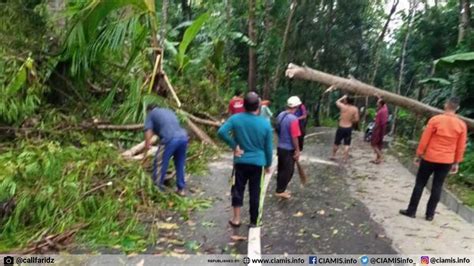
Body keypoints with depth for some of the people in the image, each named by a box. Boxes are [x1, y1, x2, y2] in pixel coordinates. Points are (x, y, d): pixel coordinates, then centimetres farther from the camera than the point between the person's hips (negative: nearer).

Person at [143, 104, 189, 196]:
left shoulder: (151, 114, 17)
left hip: (170, 139, -6)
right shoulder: (169, 111, 35)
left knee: (160, 164, 8)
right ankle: (181, 189, 26)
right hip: (183, 137, 6)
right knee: (180, 164, 19)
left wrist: (146, 152, 6)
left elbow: (148, 132, 5)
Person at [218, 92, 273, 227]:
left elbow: (221, 132, -19)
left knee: (237, 189, 15)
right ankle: (254, 221, 23)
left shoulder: (236, 118, -8)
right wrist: (268, 164, 11)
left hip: (240, 161, 1)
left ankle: (236, 219, 20)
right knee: (255, 192, 10)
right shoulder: (265, 123, -8)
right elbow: (268, 147, -2)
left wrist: (234, 145, -9)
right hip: (258, 163, 0)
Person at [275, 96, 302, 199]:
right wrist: (297, 151, -12)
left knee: (281, 169, 18)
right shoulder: (293, 119, -23)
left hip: (280, 147, 8)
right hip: (289, 149, -8)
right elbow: (294, 137, -22)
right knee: (288, 171, 5)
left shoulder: (280, 115, 3)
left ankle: (280, 189, 29)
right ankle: (280, 191, 12)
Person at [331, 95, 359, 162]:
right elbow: (356, 119, -7)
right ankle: (345, 158, 8)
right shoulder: (355, 109, -6)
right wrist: (351, 120, 10)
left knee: (336, 143, 15)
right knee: (347, 144, 8)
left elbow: (337, 102, 11)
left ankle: (333, 156, 29)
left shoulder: (343, 106, -9)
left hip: (341, 128, 0)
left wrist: (343, 97, 20)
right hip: (349, 128, 1)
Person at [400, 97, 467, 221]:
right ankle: (430, 214, 15)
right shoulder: (462, 125, -2)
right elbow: (461, 147, 3)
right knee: (437, 187, 10)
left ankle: (411, 211, 11)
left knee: (420, 184, 7)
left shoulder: (435, 119, -11)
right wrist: (456, 163, 13)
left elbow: (424, 139, -9)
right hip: (447, 161, 3)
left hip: (430, 158, -2)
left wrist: (418, 155, 1)